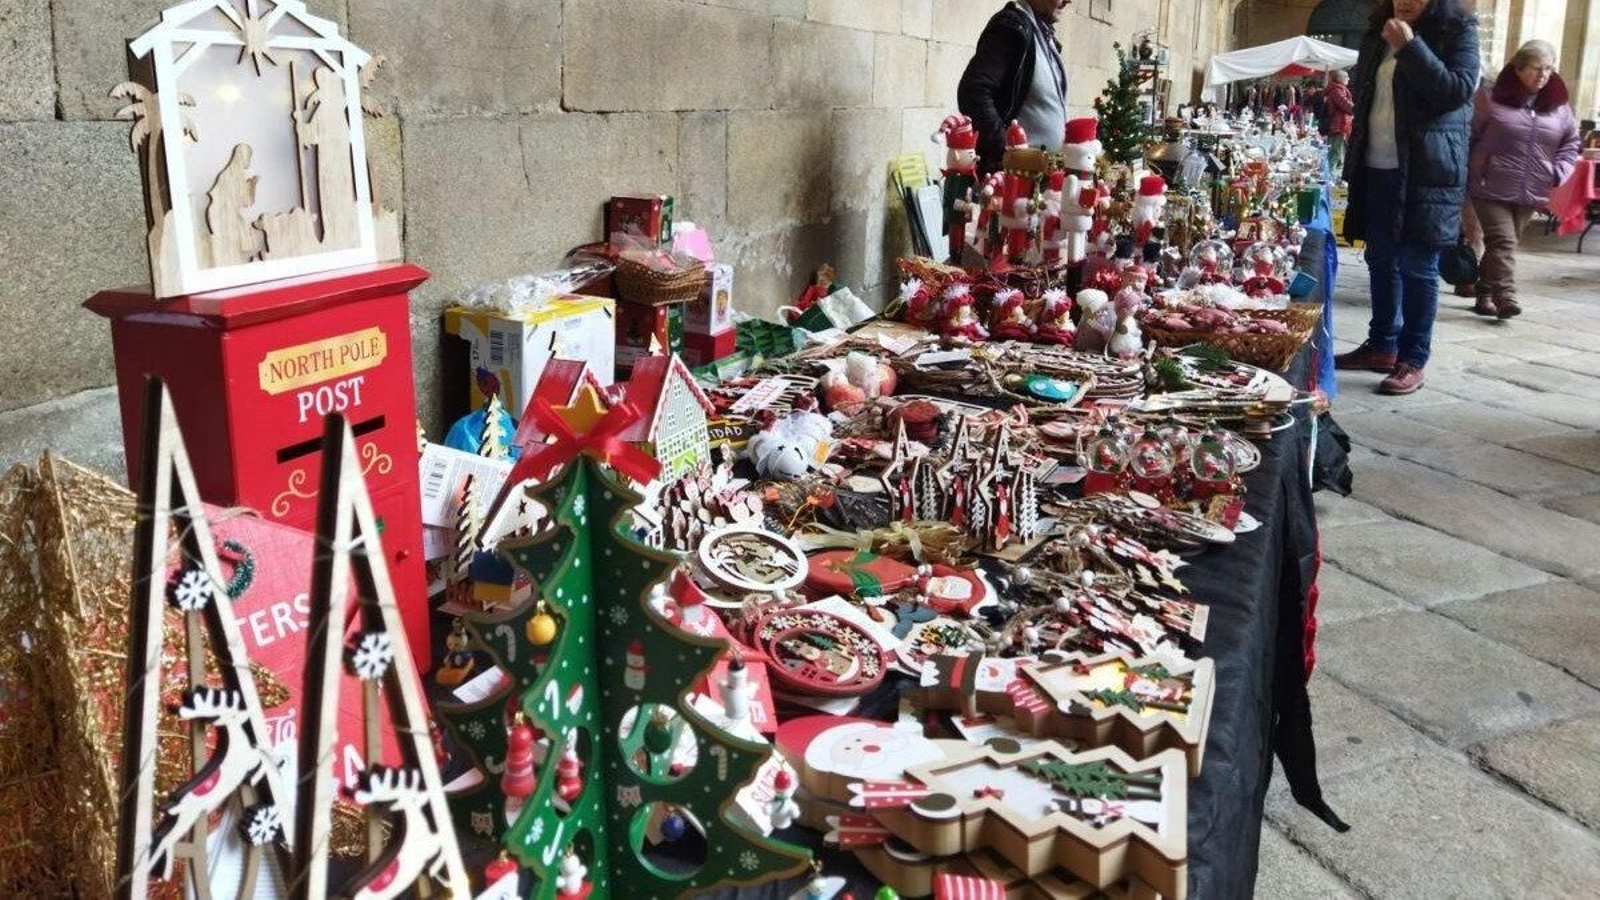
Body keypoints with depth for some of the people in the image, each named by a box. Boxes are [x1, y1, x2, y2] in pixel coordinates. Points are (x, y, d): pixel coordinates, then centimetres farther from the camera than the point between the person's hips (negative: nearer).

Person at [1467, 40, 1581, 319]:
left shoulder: (1558, 104, 9)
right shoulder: (1491, 97, -4)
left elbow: (1572, 142, 17)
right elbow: (1468, 136, -1)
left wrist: (1558, 173, 3)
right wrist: (1470, 173, -6)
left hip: (1531, 193, 4)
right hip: (1490, 189, -4)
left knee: (1503, 242, 11)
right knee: (1503, 242, -13)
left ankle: (1485, 294, 20)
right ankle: (1506, 297, -19)